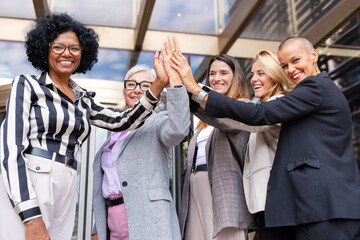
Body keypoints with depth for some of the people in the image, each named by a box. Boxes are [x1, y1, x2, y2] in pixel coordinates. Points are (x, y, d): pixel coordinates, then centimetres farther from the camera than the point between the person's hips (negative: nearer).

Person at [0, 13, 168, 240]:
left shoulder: (83, 100, 16)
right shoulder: (27, 85, 0)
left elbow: (123, 121, 8)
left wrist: (159, 84, -3)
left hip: (65, 194, 5)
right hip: (25, 191, -5)